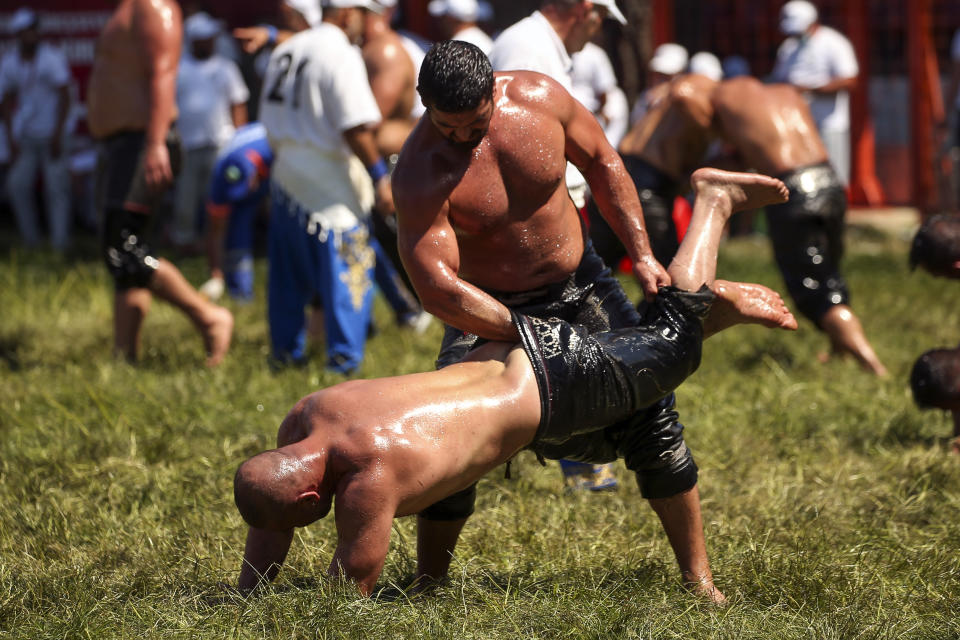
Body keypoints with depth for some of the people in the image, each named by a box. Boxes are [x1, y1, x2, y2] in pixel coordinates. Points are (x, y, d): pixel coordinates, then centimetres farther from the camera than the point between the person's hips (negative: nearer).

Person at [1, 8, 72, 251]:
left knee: (56, 185, -7)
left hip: (51, 133, -4)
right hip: (25, 136, 4)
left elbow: (64, 97, -9)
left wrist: (57, 134, -15)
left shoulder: (53, 58, -9)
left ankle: (59, 240, -6)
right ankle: (30, 238, 7)